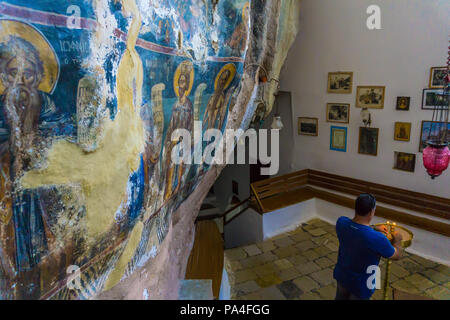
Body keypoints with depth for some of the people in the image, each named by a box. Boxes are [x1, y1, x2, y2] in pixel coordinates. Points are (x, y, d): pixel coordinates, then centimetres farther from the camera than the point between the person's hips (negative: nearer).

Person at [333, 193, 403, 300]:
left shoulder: (341, 222, -21)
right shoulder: (377, 239, -36)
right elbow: (397, 255, -13)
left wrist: (374, 229, 9)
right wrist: (397, 239, 4)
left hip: (341, 276, 5)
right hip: (360, 286, -4)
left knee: (340, 297, 29)